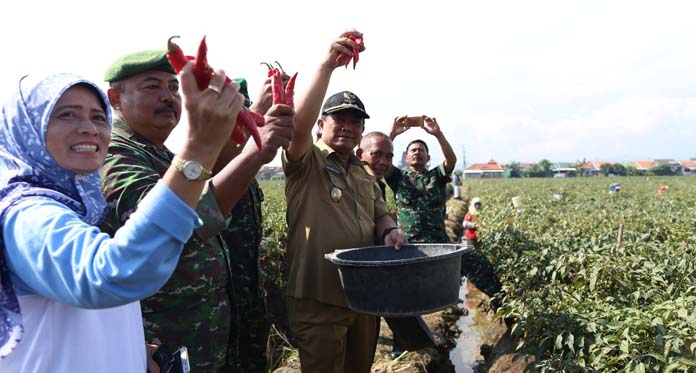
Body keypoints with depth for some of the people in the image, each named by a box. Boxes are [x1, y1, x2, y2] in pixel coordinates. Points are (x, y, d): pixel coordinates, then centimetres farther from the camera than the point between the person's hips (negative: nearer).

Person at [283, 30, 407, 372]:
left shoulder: (365, 175, 16)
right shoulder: (305, 163, -7)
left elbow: (380, 216, 20)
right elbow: (298, 126, -27)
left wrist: (390, 231, -5)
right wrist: (327, 66, -30)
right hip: (318, 299, -7)